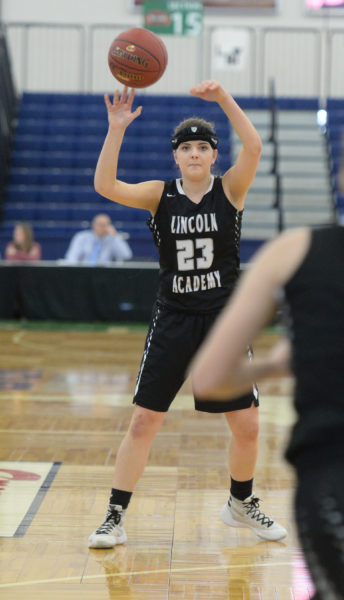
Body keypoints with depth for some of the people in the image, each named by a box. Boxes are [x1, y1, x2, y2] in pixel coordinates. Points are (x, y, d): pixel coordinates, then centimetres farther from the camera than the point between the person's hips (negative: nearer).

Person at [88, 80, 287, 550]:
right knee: (143, 422, -3)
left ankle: (242, 504, 31)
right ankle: (114, 519, 7)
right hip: (173, 321, 0)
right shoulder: (160, 195, -1)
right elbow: (105, 186, -17)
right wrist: (116, 129, -27)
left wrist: (225, 99, -33)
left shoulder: (230, 190, -2)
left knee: (247, 426, 6)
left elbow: (253, 148, -22)